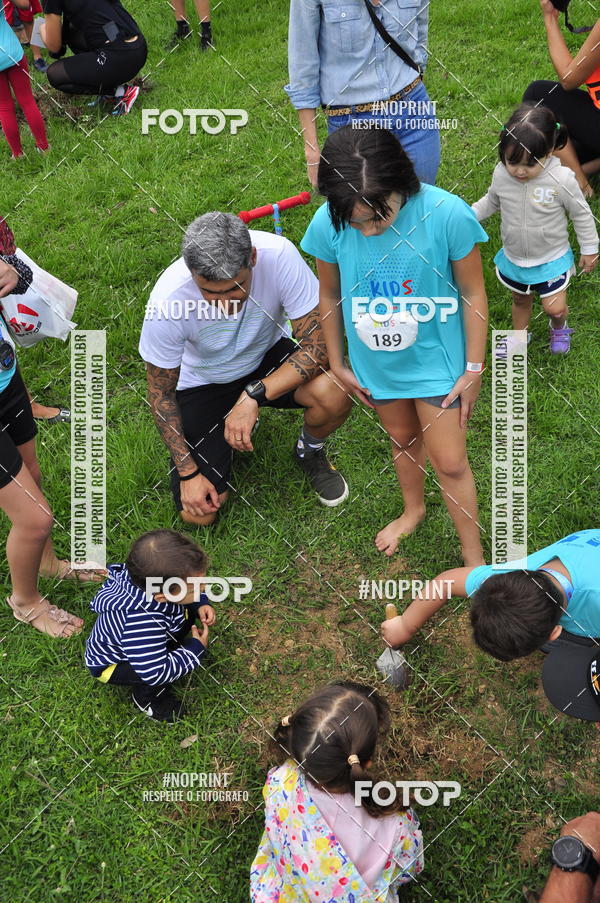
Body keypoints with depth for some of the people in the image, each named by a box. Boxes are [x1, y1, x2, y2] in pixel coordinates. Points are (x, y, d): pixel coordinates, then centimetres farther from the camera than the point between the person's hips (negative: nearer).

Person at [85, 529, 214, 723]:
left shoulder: (158, 581, -26)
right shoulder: (143, 625, -48)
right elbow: (155, 673, -38)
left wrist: (201, 604, -17)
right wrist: (195, 650, -28)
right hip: (110, 664, -7)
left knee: (186, 611, -7)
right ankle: (145, 698, 5)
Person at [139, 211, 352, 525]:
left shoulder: (278, 255, -33)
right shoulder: (167, 301, -32)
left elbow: (316, 344, -27)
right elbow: (161, 393, -16)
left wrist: (254, 395, -38)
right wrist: (188, 472, -16)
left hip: (267, 356, 1)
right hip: (203, 382, 0)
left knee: (334, 393, -32)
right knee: (198, 513, -10)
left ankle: (309, 452, 4)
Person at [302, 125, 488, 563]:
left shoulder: (447, 214, -29)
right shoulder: (328, 224, -21)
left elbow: (473, 292, -15)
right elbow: (330, 295, -4)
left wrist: (474, 368, -8)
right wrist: (337, 363, 6)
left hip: (436, 360, -3)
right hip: (376, 363, 3)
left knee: (451, 462, 6)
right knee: (403, 441, 26)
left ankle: (474, 555, 29)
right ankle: (414, 510, 55)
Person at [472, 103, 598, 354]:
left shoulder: (561, 179, -27)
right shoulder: (501, 174, -19)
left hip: (551, 258, -3)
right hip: (513, 256, 3)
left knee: (554, 308, -1)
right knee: (520, 300, 24)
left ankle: (559, 327, 37)